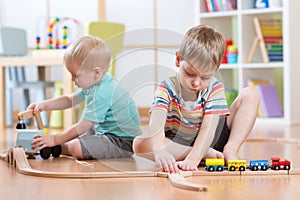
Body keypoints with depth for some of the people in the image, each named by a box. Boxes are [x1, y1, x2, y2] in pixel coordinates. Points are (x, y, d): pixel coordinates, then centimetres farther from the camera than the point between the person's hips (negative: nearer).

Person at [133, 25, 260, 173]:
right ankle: (206, 154, -29)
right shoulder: (167, 88, -18)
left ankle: (230, 151, -22)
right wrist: (159, 151, -59)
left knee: (249, 95, -9)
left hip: (209, 141, 1)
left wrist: (193, 158, -44)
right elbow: (156, 123, -37)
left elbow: (208, 128, -26)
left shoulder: (215, 88, -14)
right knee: (140, 144, -34)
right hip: (175, 145, -1)